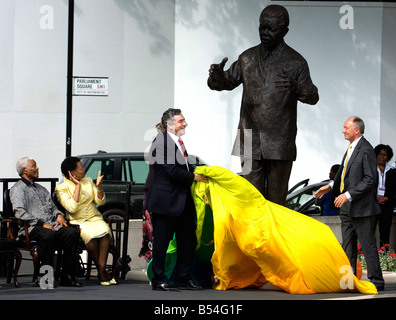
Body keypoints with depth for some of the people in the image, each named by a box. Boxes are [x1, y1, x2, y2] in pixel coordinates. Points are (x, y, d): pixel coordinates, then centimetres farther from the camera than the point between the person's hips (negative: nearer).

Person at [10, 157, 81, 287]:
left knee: (72, 232, -23)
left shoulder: (41, 189, 30)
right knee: (48, 234, -39)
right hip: (32, 228, -6)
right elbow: (20, 212, -9)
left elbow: (52, 206, 30)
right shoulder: (18, 189, 6)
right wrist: (41, 224, -17)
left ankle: (67, 276, -23)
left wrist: (59, 215, 5)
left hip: (51, 225, 7)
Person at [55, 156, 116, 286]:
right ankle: (101, 272, -23)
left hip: (94, 218, 4)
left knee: (105, 231, -32)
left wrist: (99, 186, -4)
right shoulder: (61, 188, 0)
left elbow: (100, 201, 13)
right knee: (90, 235, -36)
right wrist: (78, 186, -12)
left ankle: (102, 270, -32)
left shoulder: (88, 181, 16)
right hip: (77, 222, -4)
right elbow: (72, 208, -15)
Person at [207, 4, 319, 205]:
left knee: (277, 200, 3)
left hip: (280, 145, -2)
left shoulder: (295, 63, -1)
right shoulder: (248, 58, 10)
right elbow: (228, 82, 17)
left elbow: (313, 97, -6)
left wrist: (296, 87, -29)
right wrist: (217, 77, -8)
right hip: (251, 143, 2)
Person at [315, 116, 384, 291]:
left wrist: (349, 195, -22)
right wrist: (331, 186, 15)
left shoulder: (366, 150, -16)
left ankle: (376, 281, 2)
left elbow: (370, 179, -20)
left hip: (362, 207, -10)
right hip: (347, 206, 10)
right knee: (348, 245, 14)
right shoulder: (351, 148, 13)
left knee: (368, 244, -4)